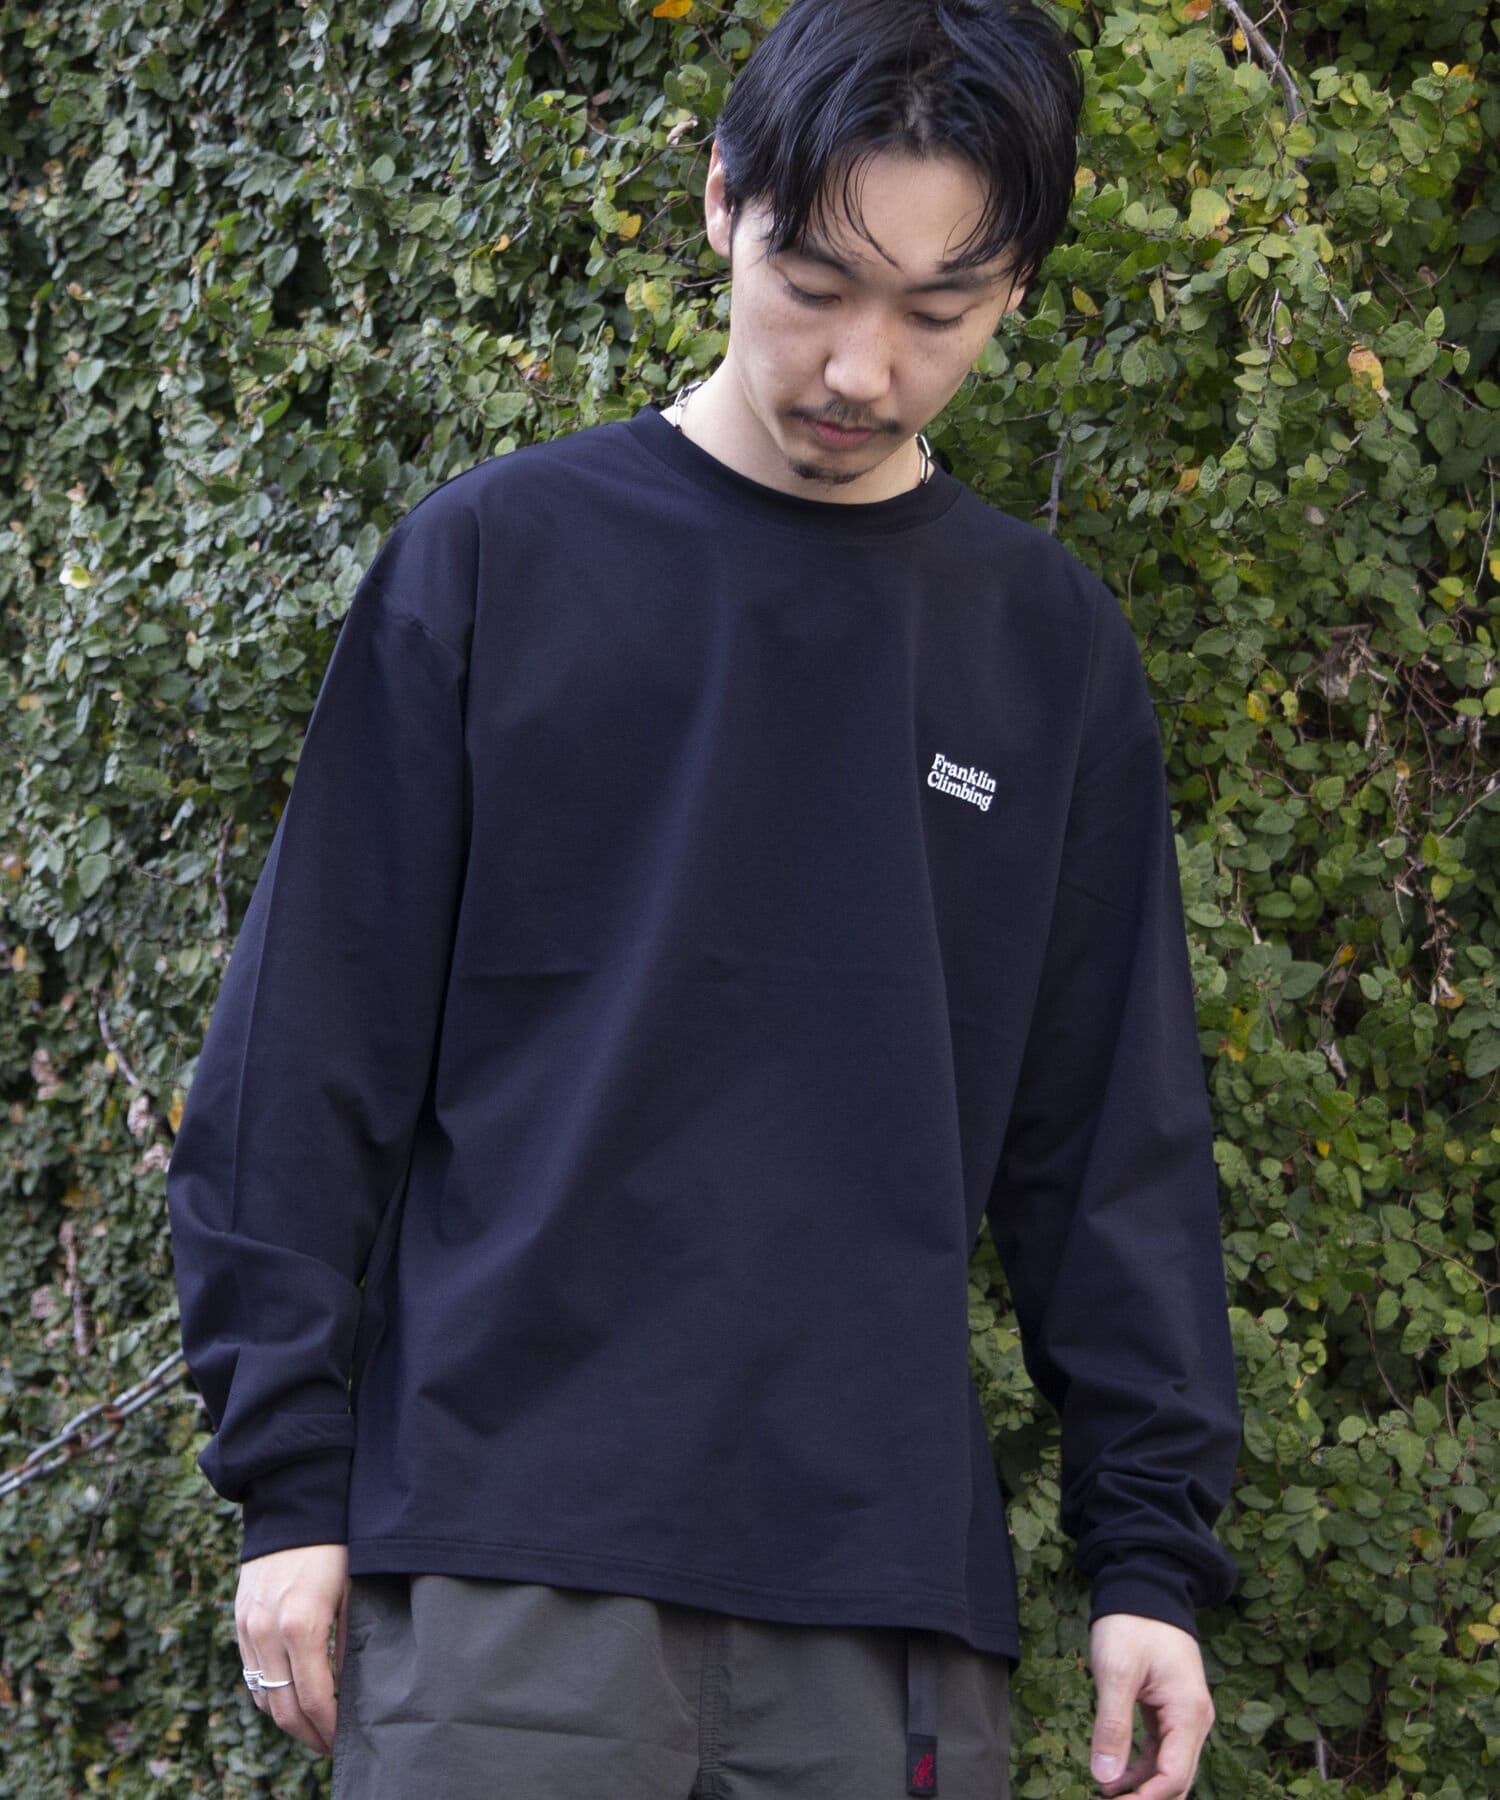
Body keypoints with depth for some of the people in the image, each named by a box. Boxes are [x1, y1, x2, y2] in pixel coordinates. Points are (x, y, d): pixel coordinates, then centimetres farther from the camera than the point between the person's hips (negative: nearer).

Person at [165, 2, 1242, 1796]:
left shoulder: (1050, 644, 9)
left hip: (892, 1590, 2)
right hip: (503, 1547, -2)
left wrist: (1151, 1547, 6)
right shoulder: (492, 557, 2)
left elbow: (1114, 1133, 11)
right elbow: (312, 1048, 2)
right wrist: (289, 1477, -2)